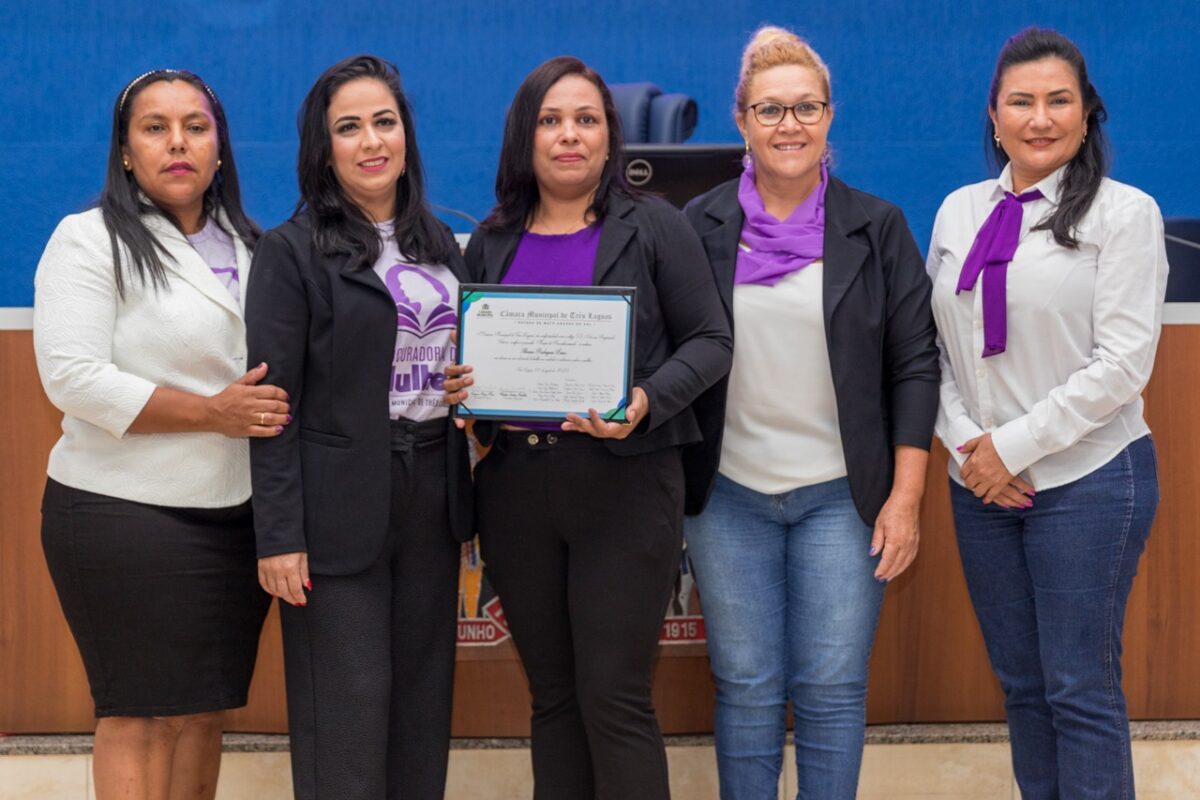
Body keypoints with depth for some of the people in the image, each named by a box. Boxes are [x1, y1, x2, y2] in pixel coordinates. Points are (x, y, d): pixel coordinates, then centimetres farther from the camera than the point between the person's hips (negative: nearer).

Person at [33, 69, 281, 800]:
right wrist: (211, 413, -17)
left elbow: (275, 368, 24)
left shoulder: (249, 248, 14)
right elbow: (73, 378, -15)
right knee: (143, 713, -3)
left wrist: (278, 406, 1)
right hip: (126, 514, -6)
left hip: (237, 513, 6)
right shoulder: (90, 241, -5)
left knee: (206, 709, 9)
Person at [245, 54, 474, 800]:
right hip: (340, 504, -6)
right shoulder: (293, 250, -6)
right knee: (348, 706, -2)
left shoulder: (438, 240, 11)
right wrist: (279, 536, -14)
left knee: (424, 690, 11)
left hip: (433, 489, 6)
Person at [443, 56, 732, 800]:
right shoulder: (492, 243, 10)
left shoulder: (653, 227, -1)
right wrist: (460, 388, -7)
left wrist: (647, 401, -19)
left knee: (615, 699, -5)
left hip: (624, 482, -4)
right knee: (553, 695, 11)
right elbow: (466, 357, 17)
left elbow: (710, 340, -2)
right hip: (516, 487, 4)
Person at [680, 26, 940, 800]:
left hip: (843, 496, -1)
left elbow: (914, 365, 1)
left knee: (831, 691, 2)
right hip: (728, 495, 1)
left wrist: (906, 496, -5)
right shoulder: (701, 228, 3)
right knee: (746, 687, 6)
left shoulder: (876, 227, 1)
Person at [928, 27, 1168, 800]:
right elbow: (934, 345, 9)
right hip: (982, 485, 5)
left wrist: (1015, 445, -14)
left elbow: (1122, 364, -12)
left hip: (1087, 480, -5)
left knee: (1081, 688, 0)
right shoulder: (959, 211, 8)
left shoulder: (1123, 213, -6)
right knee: (1020, 681, 12)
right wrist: (966, 443, -6)